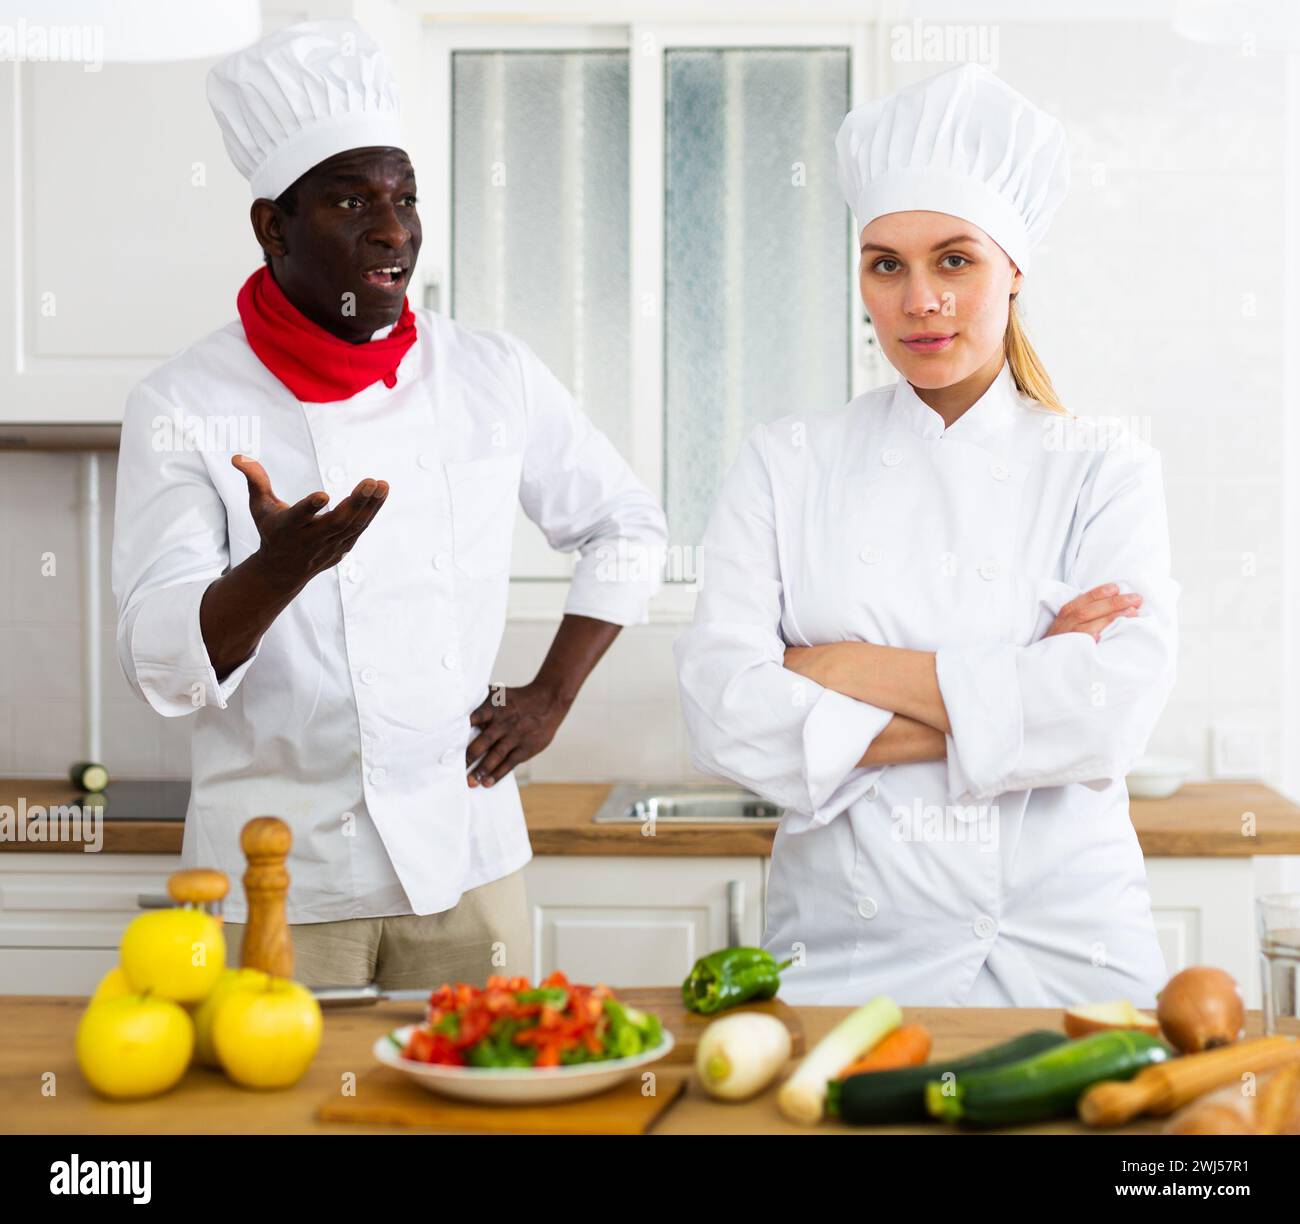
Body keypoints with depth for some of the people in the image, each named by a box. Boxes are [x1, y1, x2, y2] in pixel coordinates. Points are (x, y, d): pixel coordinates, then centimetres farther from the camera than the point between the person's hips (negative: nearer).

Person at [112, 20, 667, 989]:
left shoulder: (494, 378, 4)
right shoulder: (186, 407, -6)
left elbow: (628, 526, 16)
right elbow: (163, 666, -14)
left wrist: (552, 695, 6)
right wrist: (280, 568, -33)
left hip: (464, 855, 3)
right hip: (277, 873, -2)